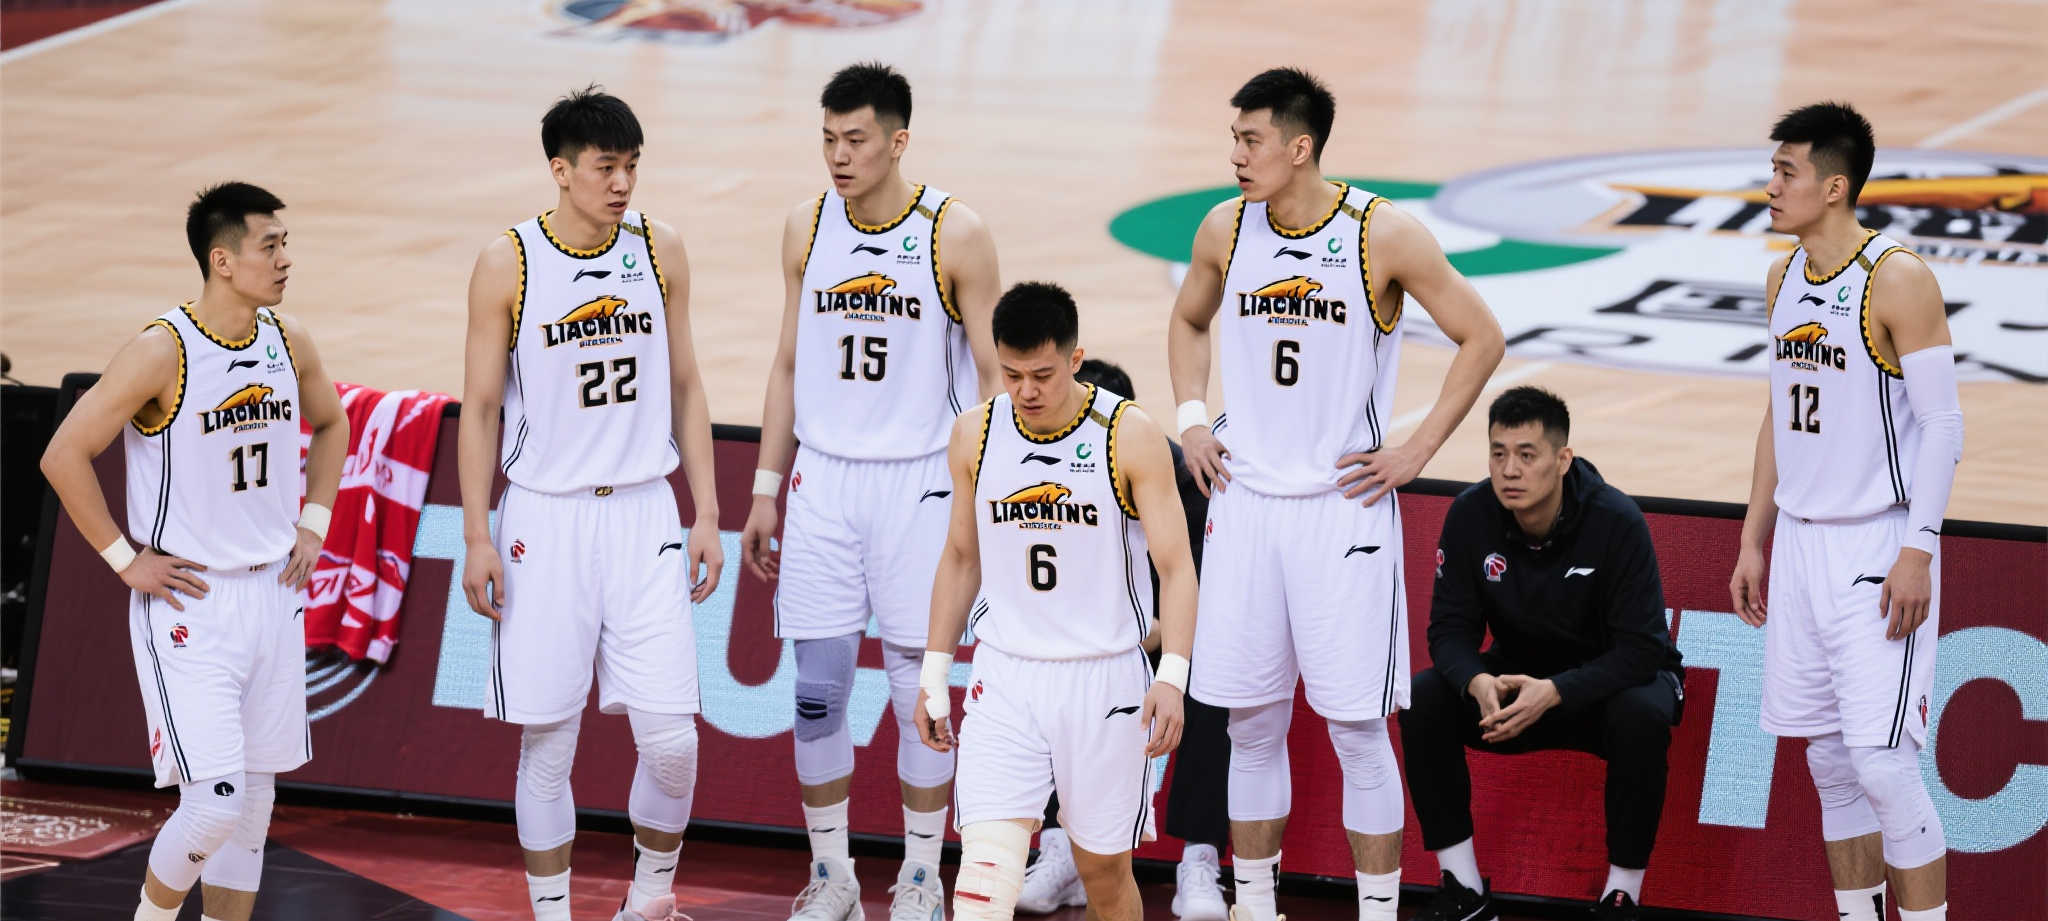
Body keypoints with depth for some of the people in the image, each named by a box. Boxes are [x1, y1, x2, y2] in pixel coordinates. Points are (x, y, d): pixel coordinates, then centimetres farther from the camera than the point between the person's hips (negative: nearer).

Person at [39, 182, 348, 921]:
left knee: (255, 795, 11)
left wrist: (314, 522, 11)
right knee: (216, 800, -13)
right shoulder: (163, 352, -18)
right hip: (188, 603, -7)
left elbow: (331, 423, 23)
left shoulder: (287, 342, 2)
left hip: (273, 592, 7)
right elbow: (64, 456, -15)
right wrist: (125, 560, -12)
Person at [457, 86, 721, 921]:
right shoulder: (507, 264, -6)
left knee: (670, 736, -4)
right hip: (544, 519, -2)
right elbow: (480, 406, -1)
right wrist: (477, 539, -6)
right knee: (548, 745, 2)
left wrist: (707, 515, 6)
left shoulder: (659, 251, 3)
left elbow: (685, 389, 10)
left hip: (642, 514, 2)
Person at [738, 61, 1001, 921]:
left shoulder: (955, 235, -7)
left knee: (917, 689, 1)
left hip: (917, 485, -3)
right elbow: (789, 365, 12)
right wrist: (766, 491, 11)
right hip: (822, 479, 3)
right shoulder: (807, 228, 4)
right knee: (817, 690, 3)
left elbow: (993, 374, -2)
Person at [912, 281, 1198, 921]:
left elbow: (1176, 567, -10)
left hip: (1104, 678, -2)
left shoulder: (1130, 437, -9)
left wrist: (1172, 676, -24)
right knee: (987, 860, -14)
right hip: (1004, 676, 2)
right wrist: (934, 674, 13)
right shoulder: (976, 434, 2)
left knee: (1103, 867, 9)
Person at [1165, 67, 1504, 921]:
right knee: (1251, 722, 8)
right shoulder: (1225, 229, 2)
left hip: (1345, 506, -4)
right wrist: (1192, 418, 9)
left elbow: (1481, 339, -3)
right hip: (1246, 500, 4)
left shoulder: (1384, 236, -11)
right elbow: (1188, 321, 23)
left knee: (1357, 727, -2)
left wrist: (1415, 452, -6)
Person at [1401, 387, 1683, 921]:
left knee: (1643, 717, -37)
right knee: (1422, 699, -21)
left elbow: (1640, 649, -26)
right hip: (1519, 680, 4)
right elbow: (1450, 629, -12)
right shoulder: (1470, 516, -15)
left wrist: (1553, 693, -40)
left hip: (1611, 678, -4)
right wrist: (1478, 684, -35)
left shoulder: (1617, 522, -25)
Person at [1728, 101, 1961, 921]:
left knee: (1884, 768, -11)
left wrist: (1918, 552, -20)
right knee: (1831, 767, 9)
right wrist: (1754, 541, 17)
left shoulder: (1898, 280, -14)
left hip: (1879, 548, -8)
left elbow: (1942, 425, -14)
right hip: (1802, 544, 8)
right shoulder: (1785, 278, 10)